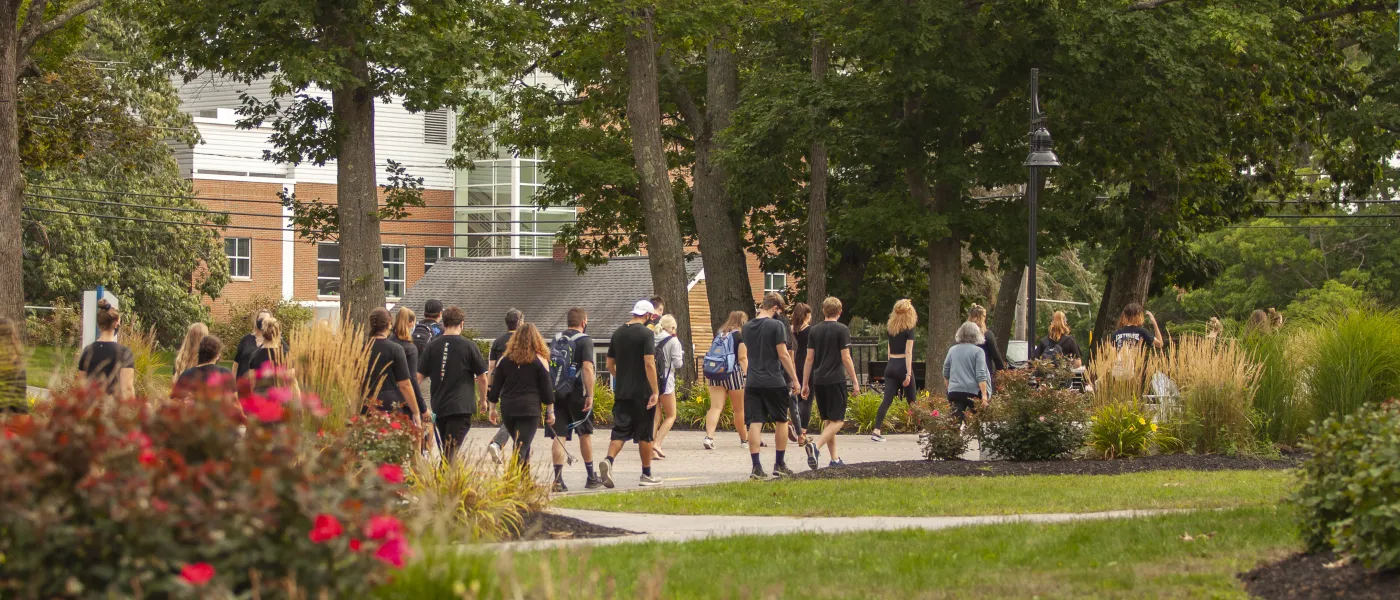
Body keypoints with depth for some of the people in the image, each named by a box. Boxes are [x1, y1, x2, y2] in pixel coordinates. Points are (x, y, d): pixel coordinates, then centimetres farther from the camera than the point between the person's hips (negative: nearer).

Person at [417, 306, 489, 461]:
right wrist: (483, 400, 18)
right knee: (451, 450, -10)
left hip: (438, 407, 4)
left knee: (446, 448, 19)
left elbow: (419, 376, 2)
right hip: (461, 406, -4)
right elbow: (482, 377, 2)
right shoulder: (468, 346, -4)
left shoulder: (432, 346, 4)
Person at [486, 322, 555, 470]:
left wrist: (492, 409, 16)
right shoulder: (540, 360, 0)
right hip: (530, 409, -3)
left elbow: (495, 387, 9)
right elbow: (546, 388, 0)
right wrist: (550, 412, 8)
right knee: (522, 448, -8)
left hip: (507, 408, 3)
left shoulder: (504, 359, 8)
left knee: (521, 446, 20)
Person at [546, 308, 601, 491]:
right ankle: (591, 477, 20)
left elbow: (548, 365, 16)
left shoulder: (556, 339, 12)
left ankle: (558, 478, -9)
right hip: (576, 393, -4)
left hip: (556, 393, 4)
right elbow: (587, 368, -17)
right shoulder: (584, 341, -7)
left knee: (559, 435, 1)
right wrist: (590, 395, -18)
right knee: (585, 434, 10)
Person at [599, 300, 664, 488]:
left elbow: (610, 365, 15)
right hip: (643, 392, -5)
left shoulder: (618, 333, 10)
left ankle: (608, 460, -22)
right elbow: (649, 363, -17)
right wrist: (655, 391, -16)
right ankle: (647, 474, 14)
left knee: (620, 430, 4)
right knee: (645, 433, 6)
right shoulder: (646, 334, -10)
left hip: (621, 392, 5)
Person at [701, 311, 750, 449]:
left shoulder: (719, 334, 16)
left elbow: (711, 354, 15)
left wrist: (708, 376, 18)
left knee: (716, 407, -3)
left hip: (714, 374, 5)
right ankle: (745, 439, 24)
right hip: (732, 374, -5)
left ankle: (709, 436, -22)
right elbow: (742, 358, -9)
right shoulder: (740, 335, -2)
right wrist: (747, 375, -8)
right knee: (739, 409, 10)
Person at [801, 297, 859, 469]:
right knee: (837, 420, -4)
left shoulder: (814, 330, 8)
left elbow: (809, 359, 8)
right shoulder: (842, 329, -6)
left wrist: (805, 384, 13)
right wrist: (855, 381, -1)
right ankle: (816, 445, -27)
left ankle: (834, 458, 14)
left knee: (827, 420, 13)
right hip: (836, 380, -5)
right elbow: (846, 358, -8)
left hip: (818, 381, 5)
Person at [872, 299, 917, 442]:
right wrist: (908, 373, -16)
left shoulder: (890, 328, 10)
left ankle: (876, 430, -14)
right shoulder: (909, 329, -7)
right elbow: (908, 352, -13)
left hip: (890, 366, 5)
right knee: (911, 400, 8)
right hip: (903, 365, -5)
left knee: (887, 399, -2)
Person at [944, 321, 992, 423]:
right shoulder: (978, 351, -3)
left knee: (956, 419, -6)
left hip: (954, 392, 3)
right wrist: (984, 396, -13)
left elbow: (946, 374, 17)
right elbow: (981, 375, -11)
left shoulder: (952, 350, 10)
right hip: (973, 392, -3)